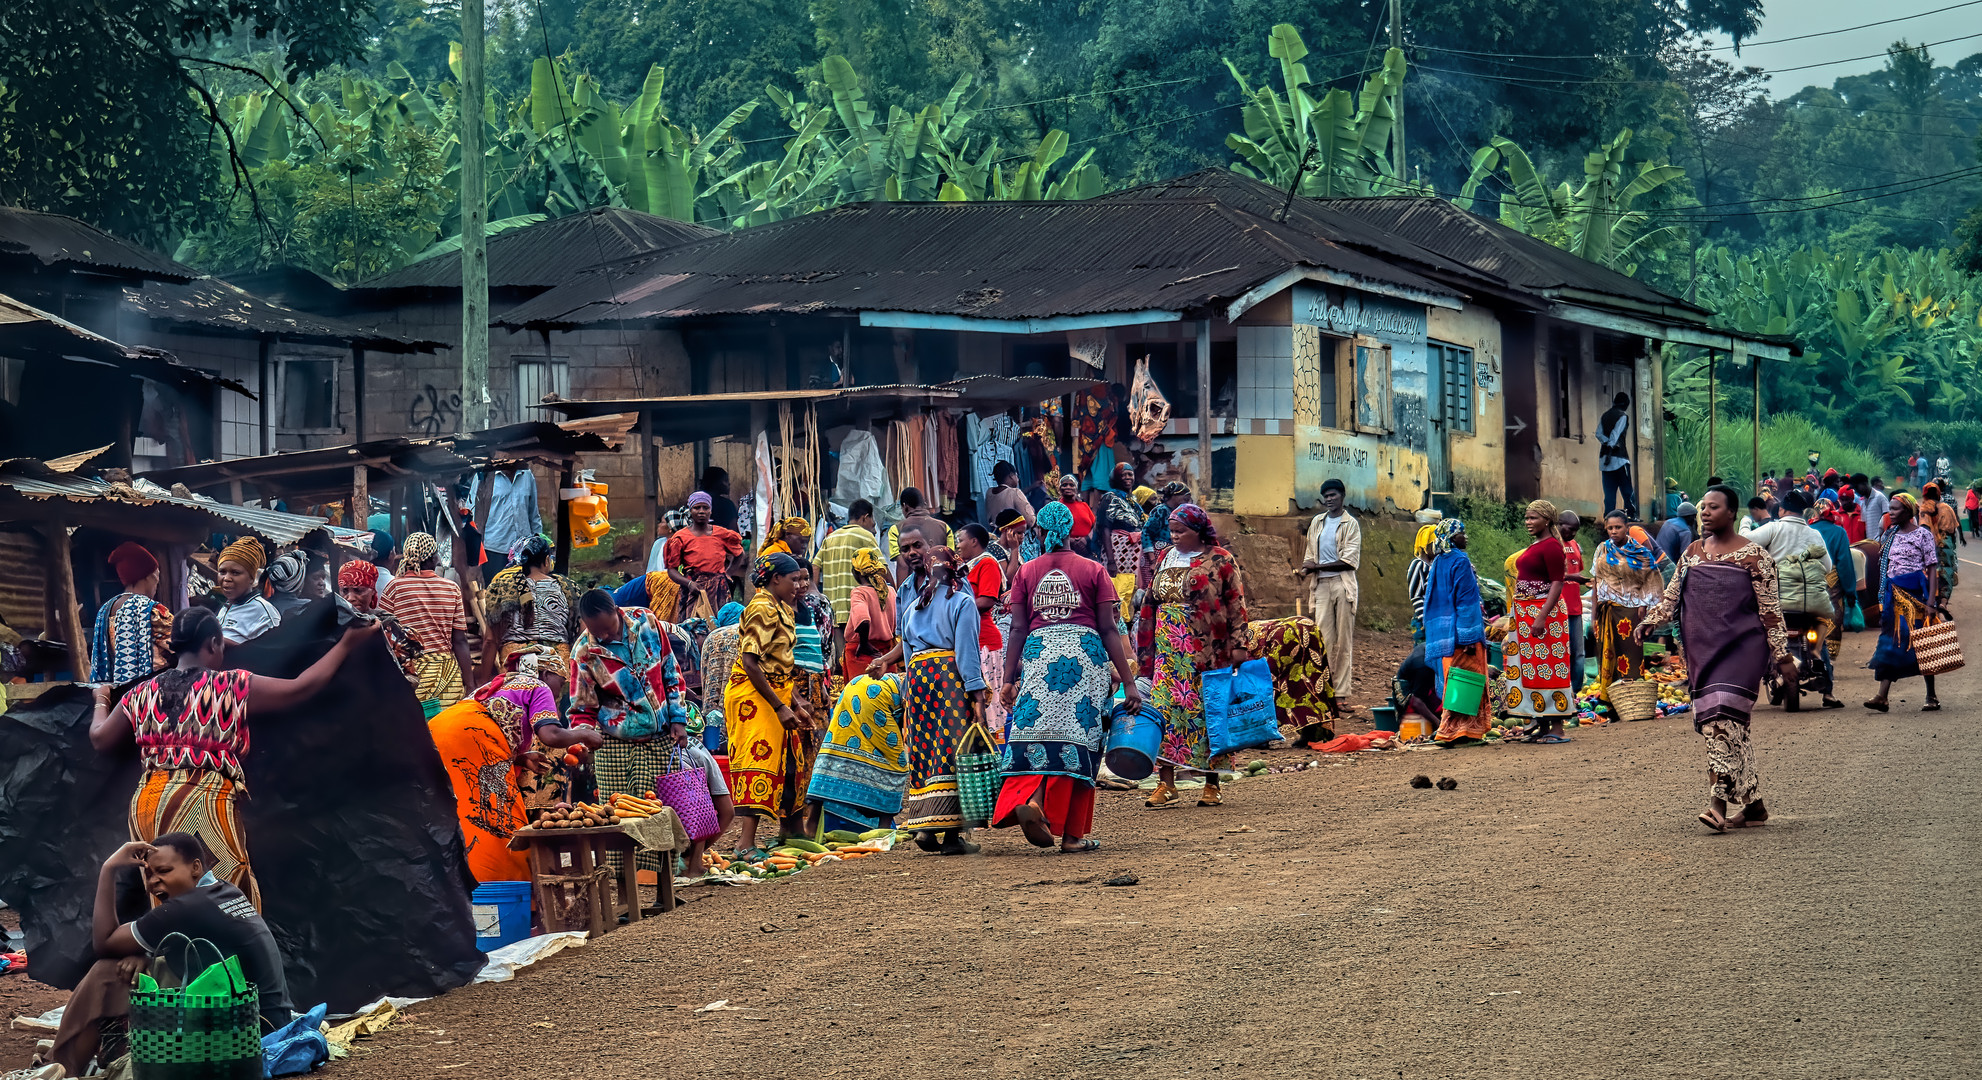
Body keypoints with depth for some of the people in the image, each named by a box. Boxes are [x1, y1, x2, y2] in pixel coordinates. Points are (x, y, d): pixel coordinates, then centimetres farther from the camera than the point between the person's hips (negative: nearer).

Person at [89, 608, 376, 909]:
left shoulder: (142, 694, 12)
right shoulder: (233, 687, -1)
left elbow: (100, 740, 23)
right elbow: (301, 687, -1)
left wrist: (102, 701, 44)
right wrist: (346, 644, 9)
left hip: (149, 805, 5)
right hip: (206, 804, -5)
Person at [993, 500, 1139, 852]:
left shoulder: (1026, 572, 10)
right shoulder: (1093, 571, 6)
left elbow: (1018, 629, 4)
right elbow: (1109, 629, 1)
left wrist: (1008, 678, 6)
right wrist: (1128, 681, 2)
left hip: (1038, 654, 1)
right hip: (1085, 657, -1)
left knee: (1037, 734, 1)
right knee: (1079, 741, 2)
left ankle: (1031, 800, -28)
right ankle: (1073, 834, 3)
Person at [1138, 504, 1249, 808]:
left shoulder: (1220, 560, -1)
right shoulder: (1165, 558, 14)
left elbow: (1236, 605, -3)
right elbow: (1151, 604, 19)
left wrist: (1238, 645, -10)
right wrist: (1146, 649, 16)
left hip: (1207, 651, -4)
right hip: (1169, 651, 4)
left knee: (1206, 712, -2)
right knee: (1165, 710, -3)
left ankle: (1212, 785, 7)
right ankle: (1166, 785, -1)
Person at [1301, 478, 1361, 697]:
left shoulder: (1350, 524, 0)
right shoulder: (1317, 523, 16)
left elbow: (1350, 562, -8)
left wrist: (1317, 566, -9)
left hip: (1342, 583, -4)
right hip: (1322, 584, 4)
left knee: (1344, 638, -3)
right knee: (1323, 637, -2)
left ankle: (1342, 690, -2)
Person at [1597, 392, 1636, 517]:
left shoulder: (1605, 415, 15)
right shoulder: (1622, 416, -5)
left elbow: (1599, 433, 5)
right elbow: (1615, 434, -15)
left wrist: (1607, 443, -7)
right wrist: (1611, 447, -18)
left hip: (1605, 459, 6)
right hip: (1619, 458, -6)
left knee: (1609, 492, 5)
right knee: (1627, 491, -3)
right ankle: (1631, 514, -8)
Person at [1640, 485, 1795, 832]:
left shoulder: (1752, 555, -2)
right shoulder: (1692, 552, 13)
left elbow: (1770, 609, -2)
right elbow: (1672, 595, 15)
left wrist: (1782, 656, -3)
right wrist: (1648, 622, -2)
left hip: (1741, 647, -6)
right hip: (1703, 649, 6)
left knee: (1723, 718, -19)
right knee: (1719, 723, 4)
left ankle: (1719, 802, -23)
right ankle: (1752, 804, 13)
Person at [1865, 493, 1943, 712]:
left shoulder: (1922, 534, -5)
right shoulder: (1890, 534, 13)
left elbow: (1933, 569, -8)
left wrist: (1931, 601, -17)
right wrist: (1884, 597, 15)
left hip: (1915, 595, -5)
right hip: (1894, 596, 5)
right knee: (1890, 641, -3)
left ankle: (1932, 697, 9)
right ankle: (1882, 696, -10)